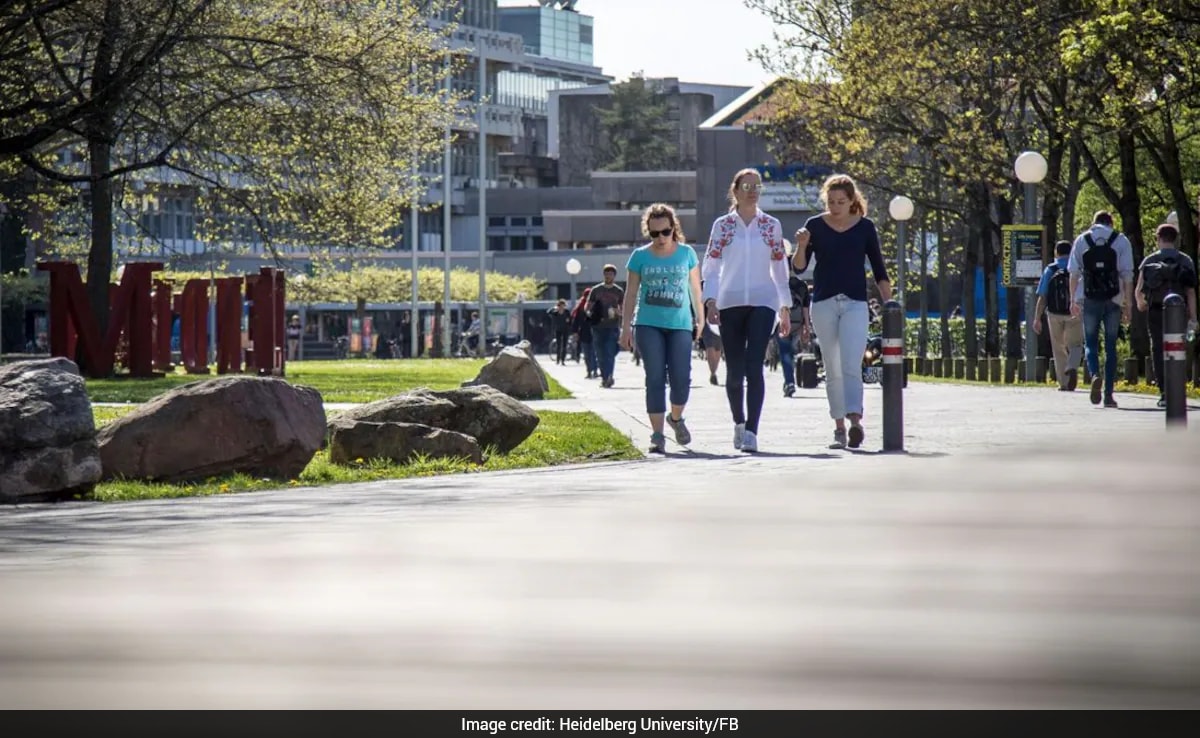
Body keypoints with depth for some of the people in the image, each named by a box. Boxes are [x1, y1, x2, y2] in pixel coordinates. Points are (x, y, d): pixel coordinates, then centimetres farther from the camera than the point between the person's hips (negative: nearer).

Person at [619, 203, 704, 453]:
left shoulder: (686, 253, 7)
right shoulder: (640, 256, 4)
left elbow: (695, 289, 16)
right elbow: (631, 294, 7)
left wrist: (699, 320, 18)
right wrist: (626, 327, 3)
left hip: (679, 324, 1)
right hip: (648, 324, -1)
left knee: (681, 378, -7)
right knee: (655, 378, -7)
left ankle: (676, 418, 22)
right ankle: (657, 435, -4)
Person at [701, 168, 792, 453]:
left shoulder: (771, 226, 9)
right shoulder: (722, 225, 7)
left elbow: (780, 267, 13)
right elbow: (711, 266, 4)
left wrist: (785, 307, 11)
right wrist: (710, 301, -9)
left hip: (763, 302, -1)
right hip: (730, 303, 1)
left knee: (754, 366, -14)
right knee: (734, 370, 5)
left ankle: (751, 431, -18)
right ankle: (739, 422, 27)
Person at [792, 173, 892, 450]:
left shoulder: (864, 227, 3)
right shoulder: (815, 226, 3)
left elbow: (878, 269, 8)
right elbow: (799, 267, 2)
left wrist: (888, 303, 2)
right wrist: (801, 247, -18)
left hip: (855, 304, -2)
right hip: (823, 303, 2)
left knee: (851, 365, -16)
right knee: (832, 370, 6)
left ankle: (855, 422, -27)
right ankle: (839, 428, 10)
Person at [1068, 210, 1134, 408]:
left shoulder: (1081, 240, 6)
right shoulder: (1121, 241, 4)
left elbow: (1074, 272, 3)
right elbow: (1127, 275, 0)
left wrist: (1073, 300, 9)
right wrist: (1128, 305, 2)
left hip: (1089, 300, 0)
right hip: (1113, 300, 0)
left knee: (1090, 343, 8)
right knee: (1110, 346, 8)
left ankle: (1095, 375, -22)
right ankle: (1109, 394, 6)